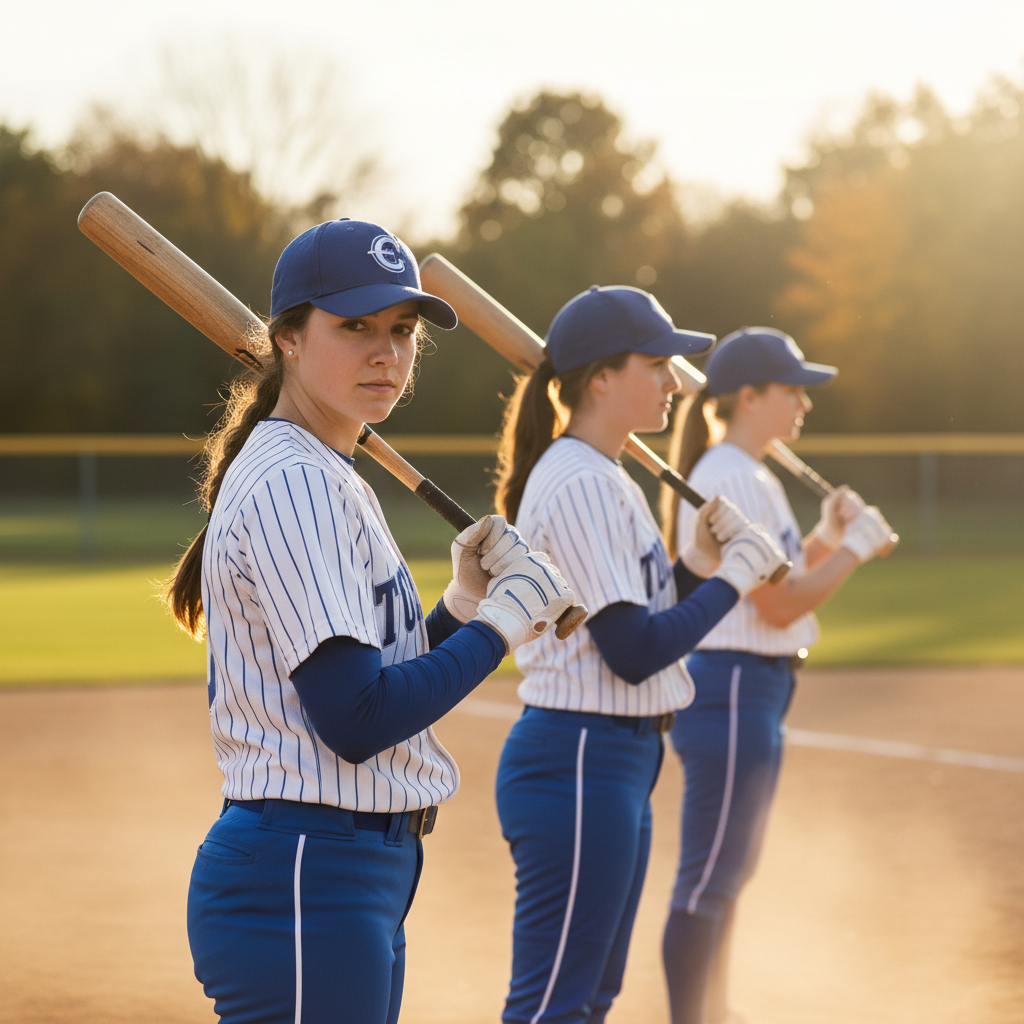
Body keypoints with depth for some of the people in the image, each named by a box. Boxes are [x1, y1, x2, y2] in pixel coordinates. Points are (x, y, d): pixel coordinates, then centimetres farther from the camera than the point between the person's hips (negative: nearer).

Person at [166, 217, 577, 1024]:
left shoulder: (330, 481, 16)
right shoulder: (293, 484, -15)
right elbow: (355, 721, -22)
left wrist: (459, 606, 3)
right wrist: (500, 622, -12)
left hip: (363, 883, 10)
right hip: (302, 888, -10)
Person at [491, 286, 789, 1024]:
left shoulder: (606, 480, 15)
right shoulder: (580, 485, -16)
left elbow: (647, 611, 18)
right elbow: (634, 651, -21)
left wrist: (701, 560, 3)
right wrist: (736, 575, -13)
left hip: (619, 763, 11)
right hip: (579, 764, -11)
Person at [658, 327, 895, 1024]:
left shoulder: (751, 478, 14)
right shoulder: (730, 481, -17)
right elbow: (779, 605, -19)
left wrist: (827, 540, 7)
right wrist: (855, 548, -10)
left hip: (756, 692, 11)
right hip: (730, 687, -11)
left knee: (733, 867, 20)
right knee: (710, 877, -7)